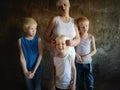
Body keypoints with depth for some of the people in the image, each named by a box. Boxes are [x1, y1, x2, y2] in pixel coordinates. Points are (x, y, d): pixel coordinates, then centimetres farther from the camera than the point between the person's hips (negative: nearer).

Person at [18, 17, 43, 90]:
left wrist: (34, 70, -13)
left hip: (37, 68, 0)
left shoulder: (38, 39, -12)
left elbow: (40, 55, -11)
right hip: (27, 69, 1)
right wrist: (25, 71, -13)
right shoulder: (21, 40, -10)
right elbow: (22, 56, -9)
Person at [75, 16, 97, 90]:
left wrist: (86, 56, -15)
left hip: (88, 62, -1)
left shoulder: (91, 37, -7)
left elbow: (94, 50, -3)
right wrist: (76, 54, -16)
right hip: (78, 62, 1)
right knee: (79, 81, 14)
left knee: (90, 81, 2)